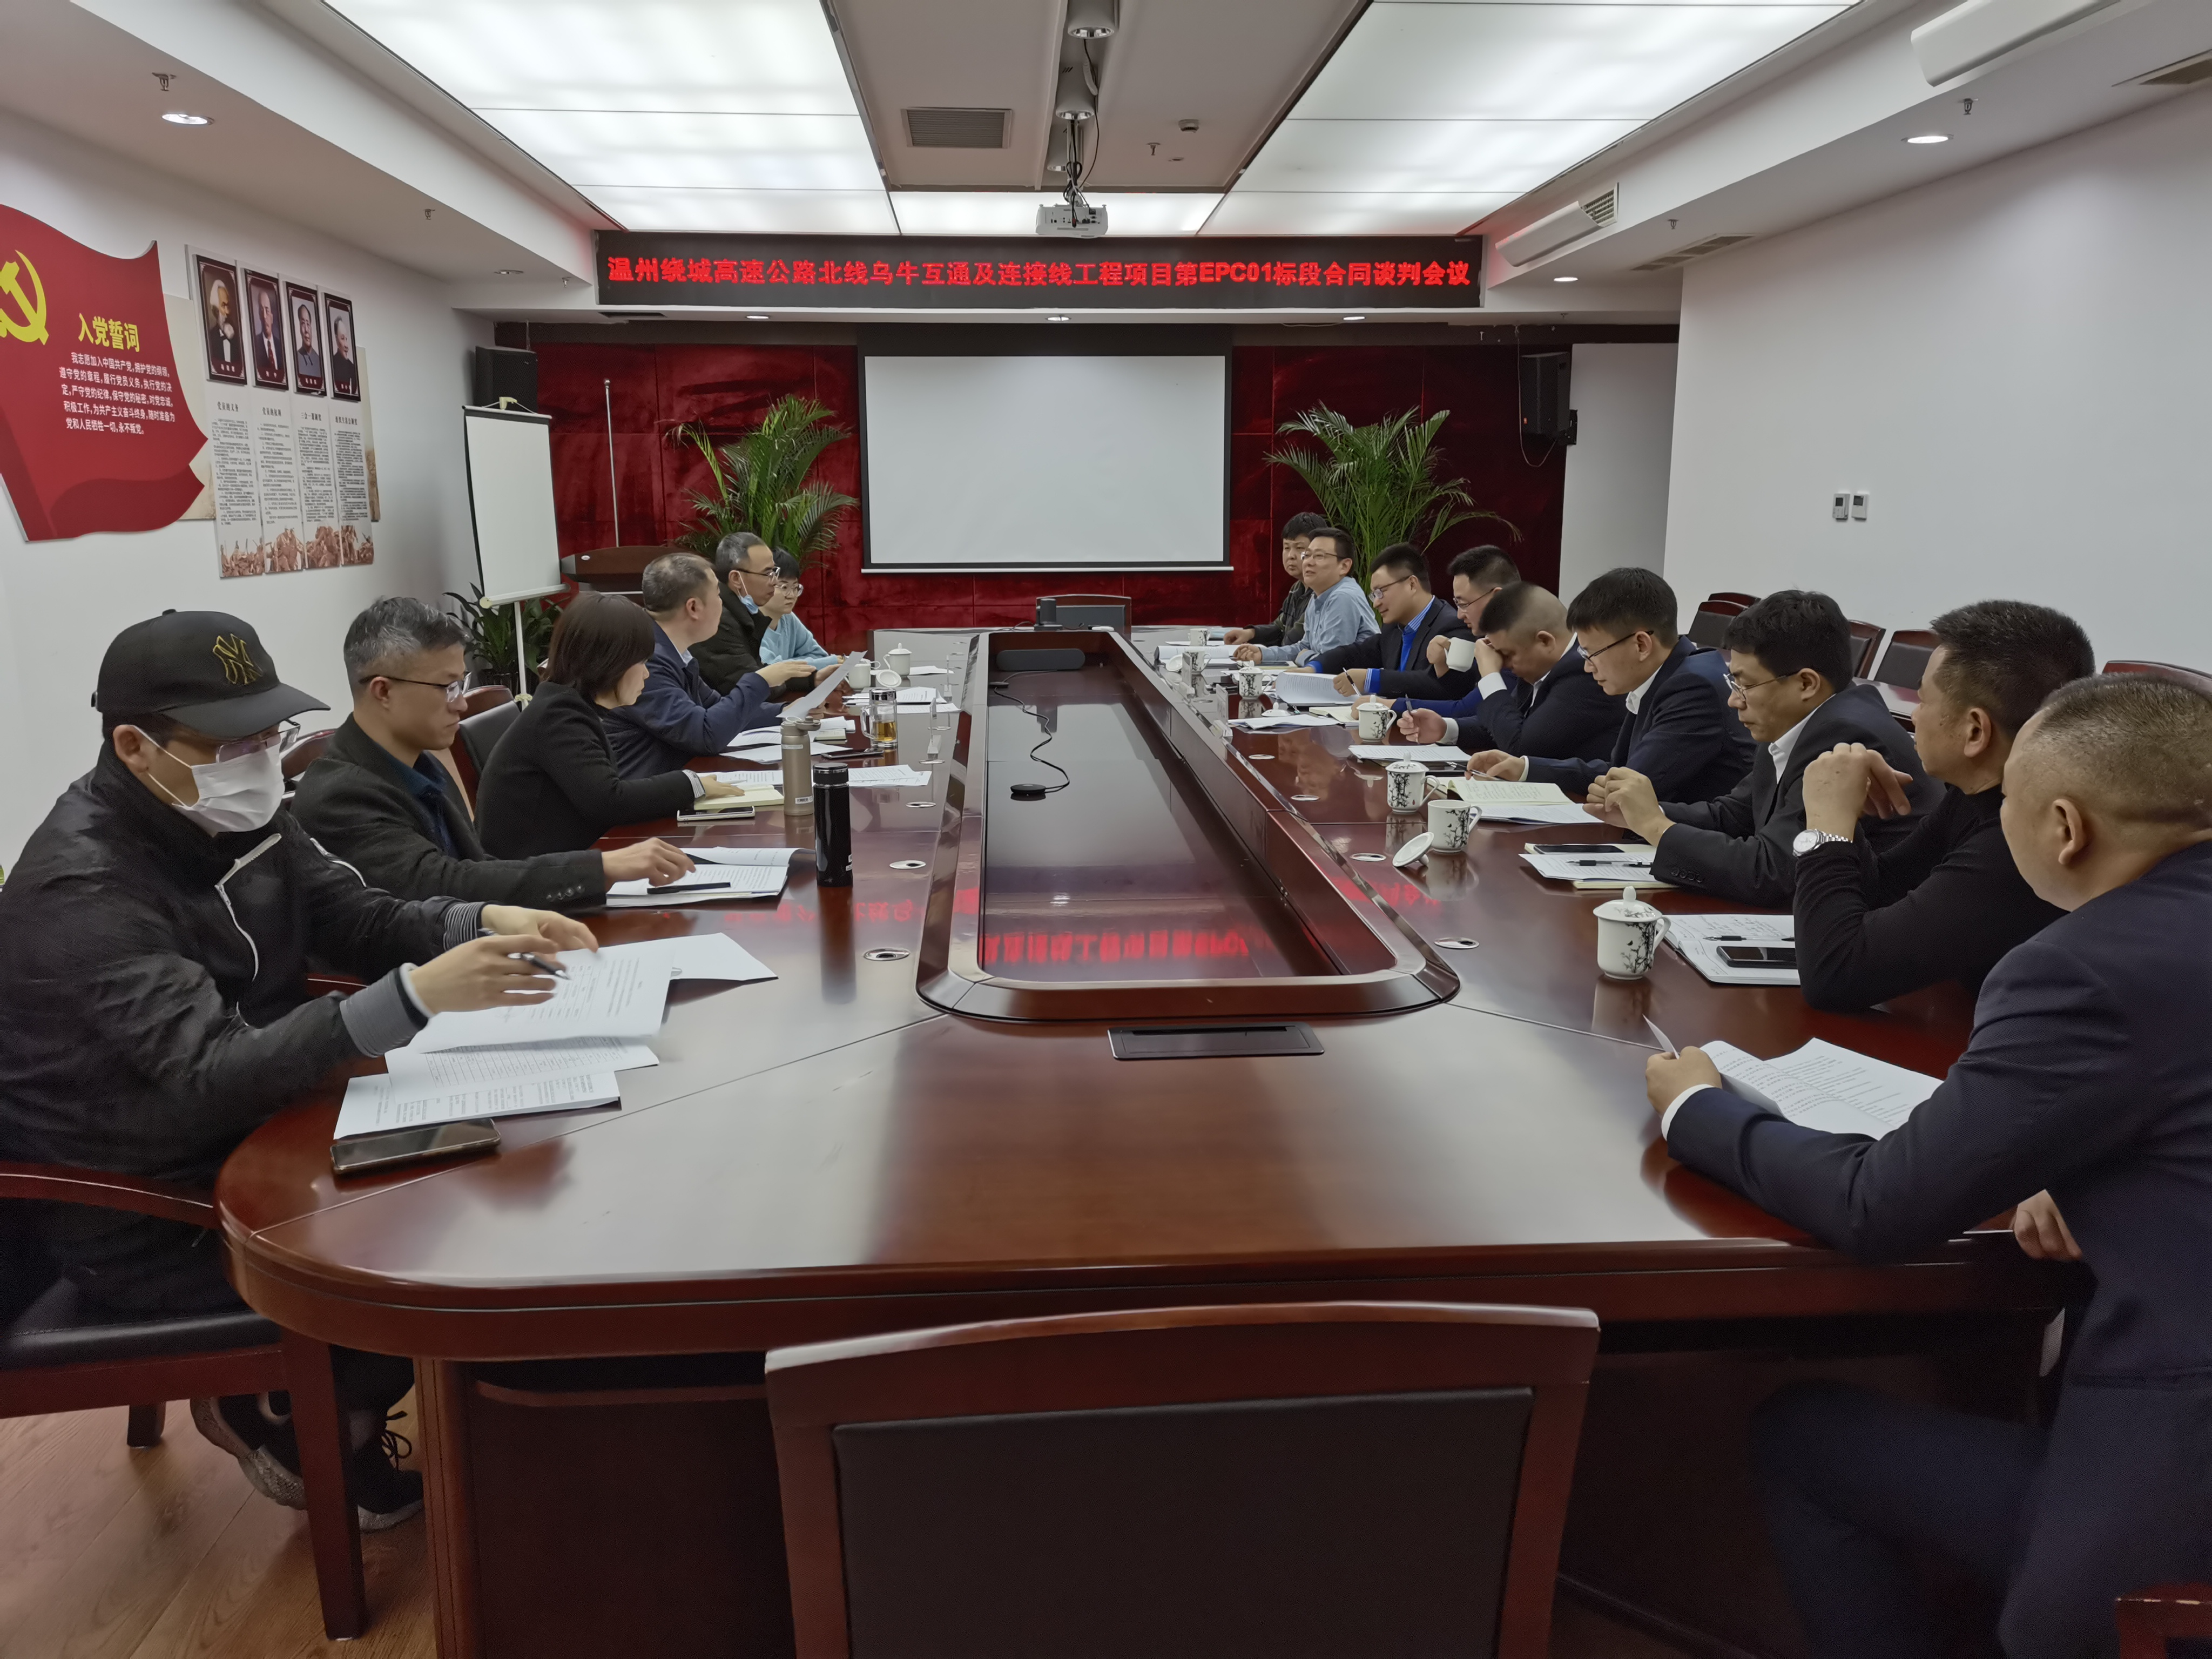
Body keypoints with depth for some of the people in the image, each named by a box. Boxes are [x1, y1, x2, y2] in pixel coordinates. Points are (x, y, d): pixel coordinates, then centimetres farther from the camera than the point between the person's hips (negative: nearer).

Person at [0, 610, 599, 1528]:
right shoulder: (80, 888, -27)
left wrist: (482, 921, -18)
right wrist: (415, 997, -49)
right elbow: (213, 1075, -37)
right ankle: (284, 1415, 14)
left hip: (255, 1133, 8)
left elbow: (357, 918, 3)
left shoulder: (233, 812, -3)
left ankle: (329, 1409, 18)